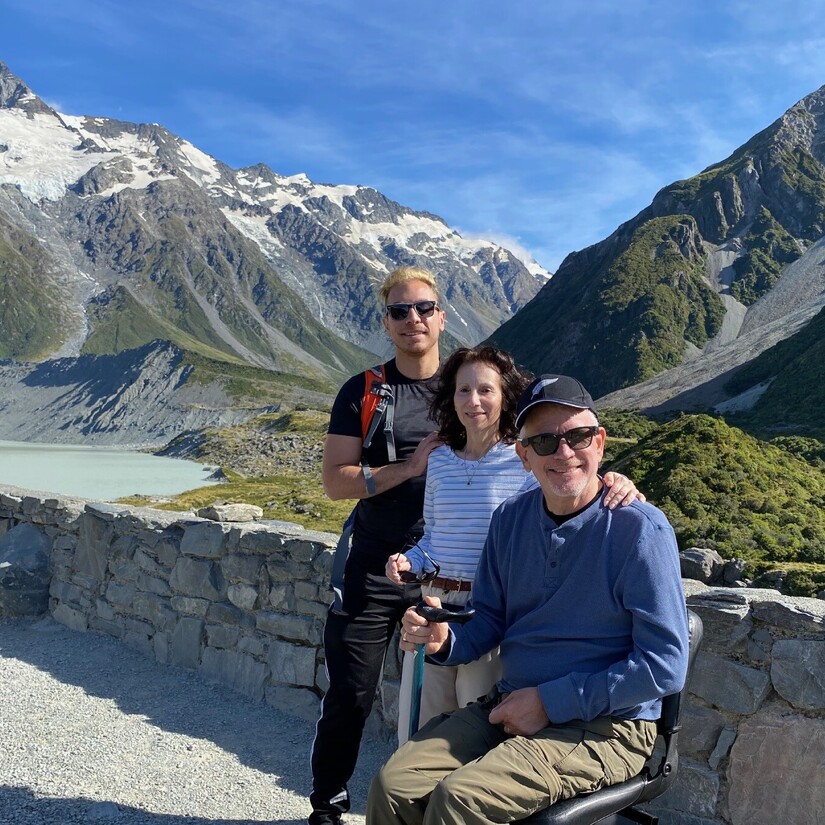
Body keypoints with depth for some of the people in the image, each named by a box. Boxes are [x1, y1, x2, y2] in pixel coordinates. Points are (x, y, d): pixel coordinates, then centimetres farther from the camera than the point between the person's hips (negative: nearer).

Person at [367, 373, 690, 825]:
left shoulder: (641, 529, -15)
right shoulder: (510, 518, 4)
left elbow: (665, 666, -16)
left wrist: (549, 702, -16)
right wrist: (445, 641, -10)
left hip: (605, 728, -5)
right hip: (507, 705, 5)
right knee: (392, 786, -13)